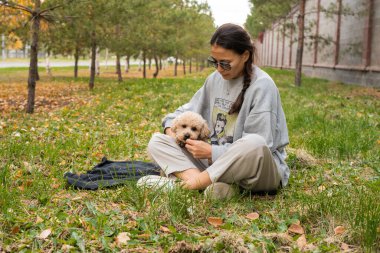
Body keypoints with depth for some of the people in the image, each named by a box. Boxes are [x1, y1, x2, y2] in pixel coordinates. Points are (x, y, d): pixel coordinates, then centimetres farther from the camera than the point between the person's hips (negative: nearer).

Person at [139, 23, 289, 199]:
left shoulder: (262, 85, -14)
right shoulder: (215, 79, 6)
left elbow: (256, 146, -19)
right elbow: (188, 110, 17)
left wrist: (212, 152, -19)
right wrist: (170, 127, -4)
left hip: (257, 170, -6)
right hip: (216, 161, 7)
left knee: (255, 145, -42)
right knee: (157, 142, -4)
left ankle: (193, 182, -25)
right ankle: (209, 184, -31)